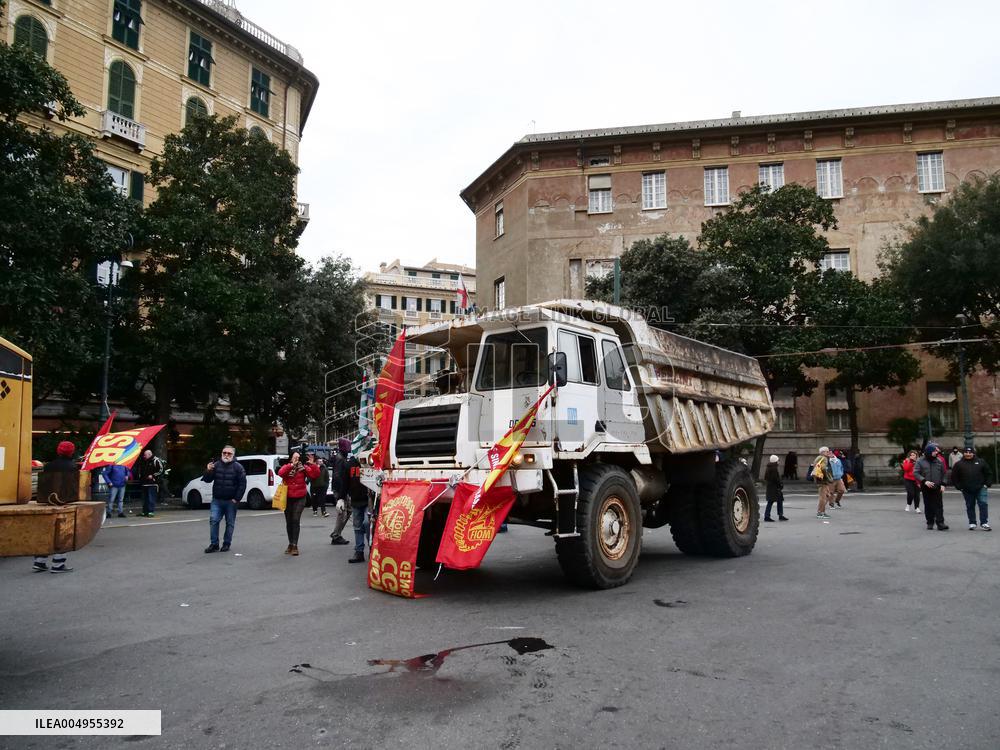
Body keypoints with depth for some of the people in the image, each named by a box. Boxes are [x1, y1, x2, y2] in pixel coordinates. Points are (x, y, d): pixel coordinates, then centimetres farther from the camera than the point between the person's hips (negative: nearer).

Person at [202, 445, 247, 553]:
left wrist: (236, 499, -11)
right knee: (213, 521, -5)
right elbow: (207, 480, 8)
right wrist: (208, 471, -13)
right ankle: (214, 544, 2)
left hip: (231, 501, -3)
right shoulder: (216, 465, 7)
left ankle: (226, 544, 15)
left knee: (230, 523, 5)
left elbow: (242, 484, -6)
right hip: (217, 500, 3)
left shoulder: (238, 467, -3)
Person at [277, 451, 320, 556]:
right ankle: (290, 544, 28)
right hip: (287, 498, 3)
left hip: (300, 498, -2)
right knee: (288, 521, 12)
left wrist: (313, 464, -24)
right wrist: (292, 465, -26)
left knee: (296, 520, -13)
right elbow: (280, 473, -19)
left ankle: (295, 545, -9)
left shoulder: (303, 467, 0)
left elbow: (315, 475, -10)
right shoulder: (286, 467, 3)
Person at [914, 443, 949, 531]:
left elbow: (944, 473, 10)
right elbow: (915, 473, -5)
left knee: (939, 506, -4)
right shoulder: (921, 462, -2)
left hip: (937, 488, 1)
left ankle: (940, 523, -6)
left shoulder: (939, 461, 5)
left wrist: (943, 484, -1)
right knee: (928, 506, 6)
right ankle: (930, 523, 16)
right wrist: (924, 481, -17)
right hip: (926, 488, -1)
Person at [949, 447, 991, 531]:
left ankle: (984, 523, -5)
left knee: (983, 504, -9)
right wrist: (959, 487, 2)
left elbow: (989, 474, 11)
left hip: (980, 488, -1)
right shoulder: (959, 464, 3)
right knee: (970, 506, 8)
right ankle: (972, 523, 17)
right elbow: (954, 477, 8)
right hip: (967, 491, 1)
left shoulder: (981, 462, 5)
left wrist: (987, 484, 1)